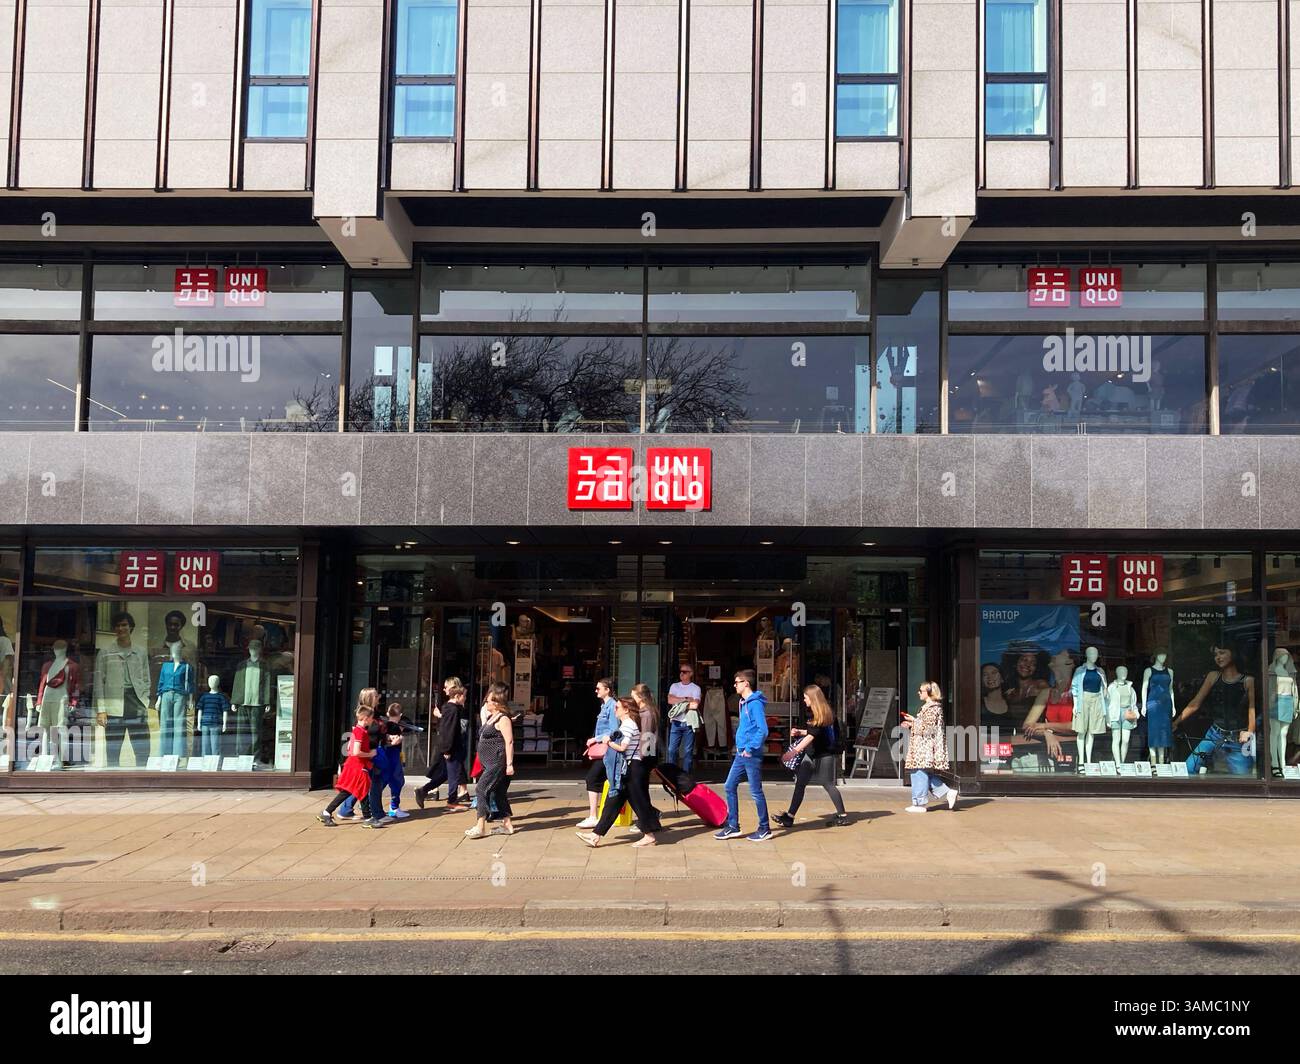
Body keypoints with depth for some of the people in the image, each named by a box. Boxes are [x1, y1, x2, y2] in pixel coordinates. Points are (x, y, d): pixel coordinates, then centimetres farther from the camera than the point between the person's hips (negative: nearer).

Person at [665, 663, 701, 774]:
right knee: (672, 749, 0)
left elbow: (695, 705, -12)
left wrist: (678, 702, -6)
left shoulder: (695, 688, 3)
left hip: (689, 723, -2)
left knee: (688, 750, 1)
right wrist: (686, 699, -8)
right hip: (676, 722, 2)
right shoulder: (674, 686, 12)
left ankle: (686, 774, 7)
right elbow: (670, 700, -5)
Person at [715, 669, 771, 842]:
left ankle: (764, 829, 11)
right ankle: (732, 826, 15)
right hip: (741, 754, 9)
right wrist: (741, 746, 14)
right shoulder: (744, 702, 13)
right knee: (730, 787, 9)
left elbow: (763, 730, -23)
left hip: (751, 755, -9)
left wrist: (750, 747, -20)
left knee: (755, 792, 0)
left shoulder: (755, 703, -16)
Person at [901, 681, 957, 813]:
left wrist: (914, 721, -10)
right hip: (924, 746, 10)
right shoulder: (928, 707, 18)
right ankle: (949, 793, 12)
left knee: (920, 772, -6)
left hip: (925, 747, -10)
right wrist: (911, 724, 16)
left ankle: (920, 803, -2)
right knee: (927, 774, 12)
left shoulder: (932, 708, -13)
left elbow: (928, 728, -18)